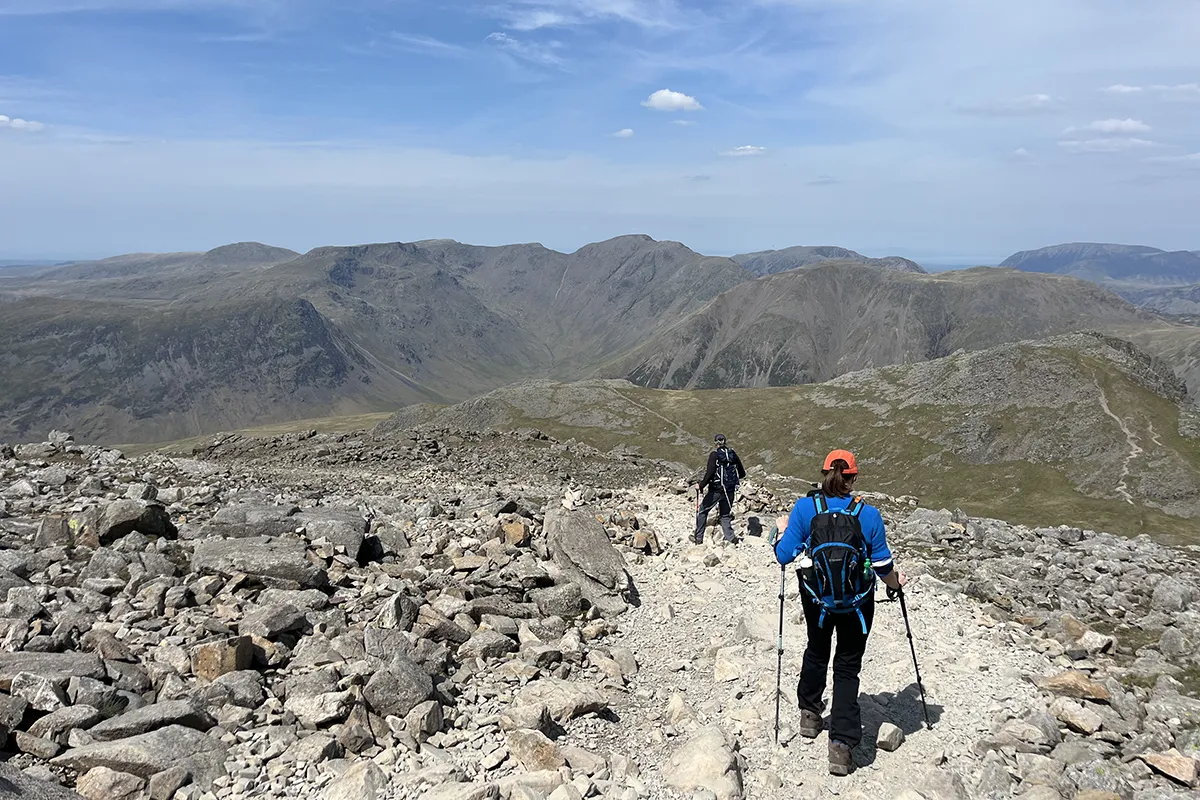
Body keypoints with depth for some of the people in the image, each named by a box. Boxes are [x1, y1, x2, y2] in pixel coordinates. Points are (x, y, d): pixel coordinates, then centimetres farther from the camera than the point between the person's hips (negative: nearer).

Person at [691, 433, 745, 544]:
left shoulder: (714, 454, -10)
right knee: (725, 514, 17)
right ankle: (730, 537, 5)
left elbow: (710, 473, -20)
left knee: (702, 511, 9)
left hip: (717, 489, -5)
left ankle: (698, 537, 10)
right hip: (730, 490, 5)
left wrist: (701, 485, -12)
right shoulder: (732, 453, 5)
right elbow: (742, 473, 10)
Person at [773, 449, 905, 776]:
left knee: (816, 652, 28)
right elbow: (883, 567, -7)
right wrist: (896, 582, 15)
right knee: (847, 667, 12)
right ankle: (841, 744, 4)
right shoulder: (869, 515, -14)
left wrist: (783, 531, 8)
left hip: (816, 598, 1)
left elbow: (785, 556, -11)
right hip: (857, 602, -1)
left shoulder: (804, 507, -15)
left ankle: (810, 714, 43)